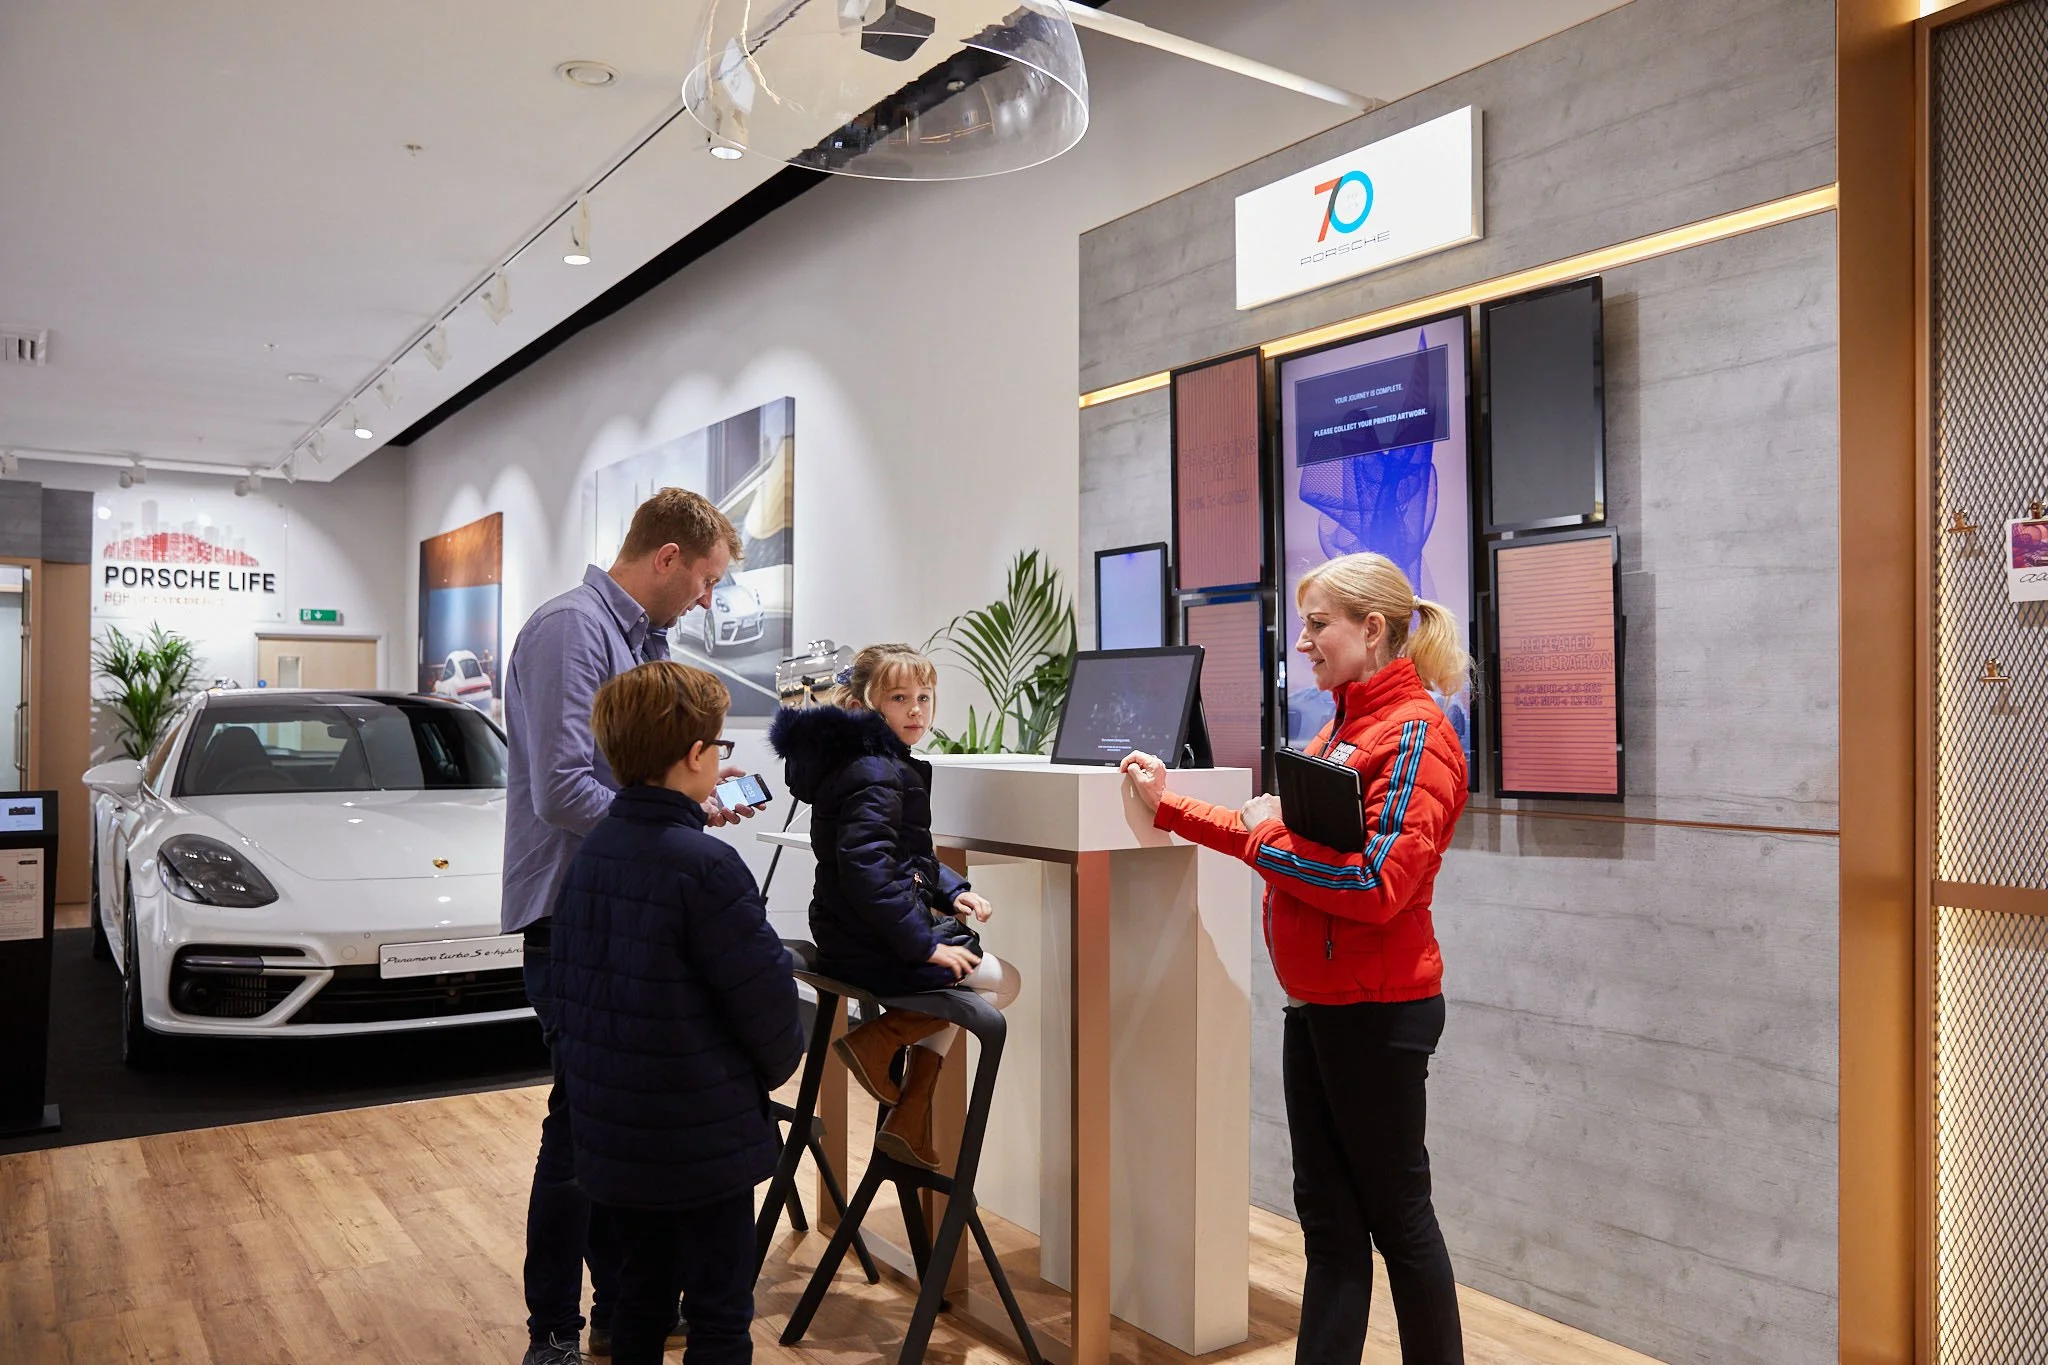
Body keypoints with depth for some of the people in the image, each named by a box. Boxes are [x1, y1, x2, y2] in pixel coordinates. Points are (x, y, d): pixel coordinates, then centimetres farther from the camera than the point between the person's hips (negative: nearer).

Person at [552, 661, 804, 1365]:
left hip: (610, 1135, 7)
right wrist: (778, 1064, 2)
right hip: (702, 1141, -7)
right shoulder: (705, 866, -22)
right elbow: (767, 997, -18)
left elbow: (570, 988, 9)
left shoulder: (590, 852, 1)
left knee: (641, 1292, 22)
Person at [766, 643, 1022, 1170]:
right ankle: (877, 1040, -2)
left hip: (847, 940, 10)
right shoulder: (875, 776, -20)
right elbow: (867, 869, -31)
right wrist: (924, 944, -26)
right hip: (873, 951, -10)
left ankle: (909, 1121, 24)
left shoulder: (877, 764, 14)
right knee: (1005, 981, 5)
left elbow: (909, 855, 24)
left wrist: (952, 891, 8)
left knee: (958, 985, 29)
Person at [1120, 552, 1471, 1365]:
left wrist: (1270, 840, -14)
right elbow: (1271, 837, 14)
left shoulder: (1414, 734, -15)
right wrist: (1169, 805, 11)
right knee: (1326, 1212, 14)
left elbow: (1379, 884, -24)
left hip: (1376, 1012, -8)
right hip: (1315, 1004, 8)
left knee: (1396, 1212, 7)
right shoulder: (1341, 729, 12)